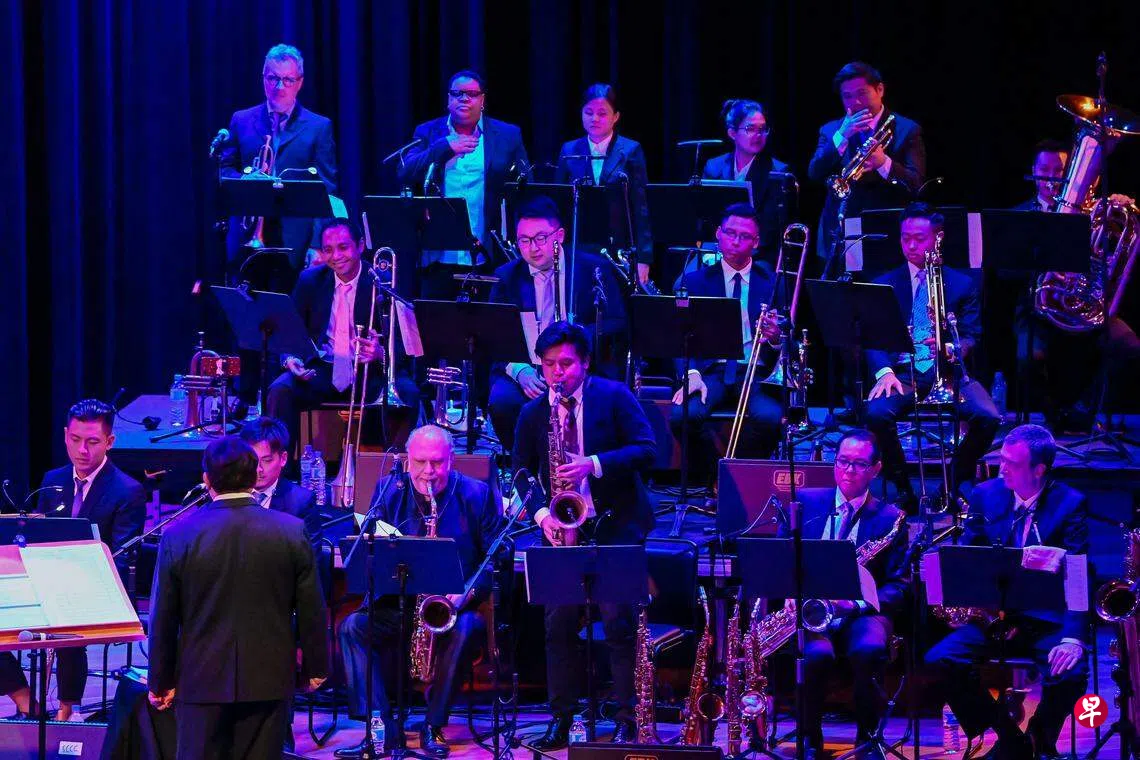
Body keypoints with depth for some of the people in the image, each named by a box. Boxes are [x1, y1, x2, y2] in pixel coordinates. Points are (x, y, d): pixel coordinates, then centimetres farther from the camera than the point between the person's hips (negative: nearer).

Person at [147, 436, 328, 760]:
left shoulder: (178, 535, -8)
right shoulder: (292, 532, -6)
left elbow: (163, 617, -2)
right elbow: (311, 609, -1)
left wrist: (161, 682, 7)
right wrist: (316, 668, 12)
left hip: (202, 682, -1)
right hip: (269, 681, 1)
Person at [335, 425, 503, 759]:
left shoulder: (477, 495, 0)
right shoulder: (388, 491, 7)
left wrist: (467, 593, -19)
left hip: (456, 604, -2)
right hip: (397, 604, 2)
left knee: (466, 629, -36)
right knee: (352, 626, -25)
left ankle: (433, 727, -21)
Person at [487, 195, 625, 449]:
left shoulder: (594, 269, 3)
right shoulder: (507, 277, 8)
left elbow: (616, 323, 0)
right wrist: (519, 370, -18)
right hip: (525, 369, 2)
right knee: (502, 399, -30)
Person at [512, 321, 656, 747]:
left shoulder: (614, 397, -2)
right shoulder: (532, 415, 7)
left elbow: (646, 450, -8)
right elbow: (522, 474, 10)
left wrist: (594, 465, -20)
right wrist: (542, 514, -9)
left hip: (615, 524, -3)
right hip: (564, 527, 3)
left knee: (618, 619, -9)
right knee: (559, 622, 0)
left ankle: (628, 721, -4)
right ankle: (561, 720, 7)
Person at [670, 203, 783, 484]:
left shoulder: (774, 283, 13)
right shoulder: (694, 281, 12)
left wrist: (776, 338, -16)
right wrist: (691, 373, -17)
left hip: (757, 372, 0)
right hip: (712, 373, 0)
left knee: (768, 417, -34)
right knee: (684, 415, -32)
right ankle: (715, 480, -6)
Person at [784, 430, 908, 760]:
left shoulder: (890, 519, 6)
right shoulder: (805, 502, 11)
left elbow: (897, 585, 2)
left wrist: (858, 603, -16)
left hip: (861, 613, 0)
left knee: (868, 650, -35)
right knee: (818, 653, -34)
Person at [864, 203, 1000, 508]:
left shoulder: (961, 284, 14)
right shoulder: (885, 284, 12)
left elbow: (971, 336, 7)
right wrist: (884, 371, -18)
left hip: (949, 371, 0)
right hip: (903, 374, 0)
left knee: (988, 417, -28)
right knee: (876, 413, -33)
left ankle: (958, 485, -5)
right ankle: (903, 490, -12)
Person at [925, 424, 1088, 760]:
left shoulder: (1070, 504, -5)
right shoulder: (986, 495, 6)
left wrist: (1073, 638, -25)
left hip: (1047, 619, -3)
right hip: (995, 614, 3)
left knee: (1070, 674, -33)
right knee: (940, 661, -22)